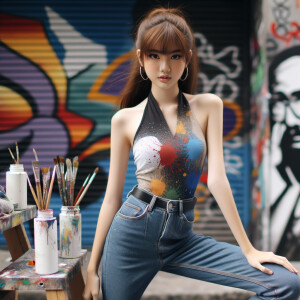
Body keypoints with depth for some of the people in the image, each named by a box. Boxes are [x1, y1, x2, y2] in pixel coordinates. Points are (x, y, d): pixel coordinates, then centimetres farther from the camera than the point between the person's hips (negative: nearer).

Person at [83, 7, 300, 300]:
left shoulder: (207, 106, 4)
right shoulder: (125, 119, 2)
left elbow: (216, 177, 0)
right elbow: (112, 196, 4)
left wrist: (248, 249, -5)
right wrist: (92, 267, 4)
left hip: (180, 235, 2)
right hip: (133, 231, -1)